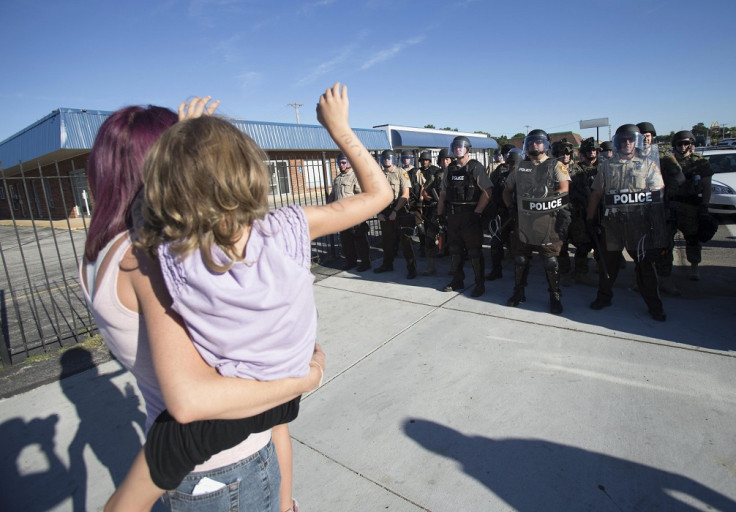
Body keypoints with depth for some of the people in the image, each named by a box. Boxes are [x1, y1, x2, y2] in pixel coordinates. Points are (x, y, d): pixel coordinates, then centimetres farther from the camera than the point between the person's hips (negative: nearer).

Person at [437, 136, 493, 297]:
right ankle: (457, 281, 26)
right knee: (455, 250, 13)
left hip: (471, 216, -5)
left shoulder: (476, 167, -5)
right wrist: (439, 214, 7)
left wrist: (476, 213, -16)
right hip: (453, 217, 6)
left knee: (474, 252, 1)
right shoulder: (450, 169, 12)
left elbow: (487, 192, -11)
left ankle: (480, 284, 14)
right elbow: (443, 193, 14)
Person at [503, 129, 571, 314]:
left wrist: (544, 201, -13)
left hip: (547, 221, -3)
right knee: (520, 259, 10)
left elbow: (564, 190, -9)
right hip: (524, 221, 4)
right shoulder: (520, 167, 14)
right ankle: (519, 292, 24)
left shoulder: (555, 165, 3)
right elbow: (507, 190, 21)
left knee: (551, 261, 2)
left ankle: (555, 296, 16)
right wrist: (511, 207, 10)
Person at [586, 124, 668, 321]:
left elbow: (658, 192, 2)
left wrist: (657, 223, -7)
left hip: (640, 222, -1)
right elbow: (596, 193, 11)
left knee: (645, 263, 4)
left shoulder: (647, 163, 7)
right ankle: (604, 297, 25)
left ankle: (654, 305, 17)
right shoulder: (607, 165, 11)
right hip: (613, 222, 1)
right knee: (608, 261, 9)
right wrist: (591, 219, 7)